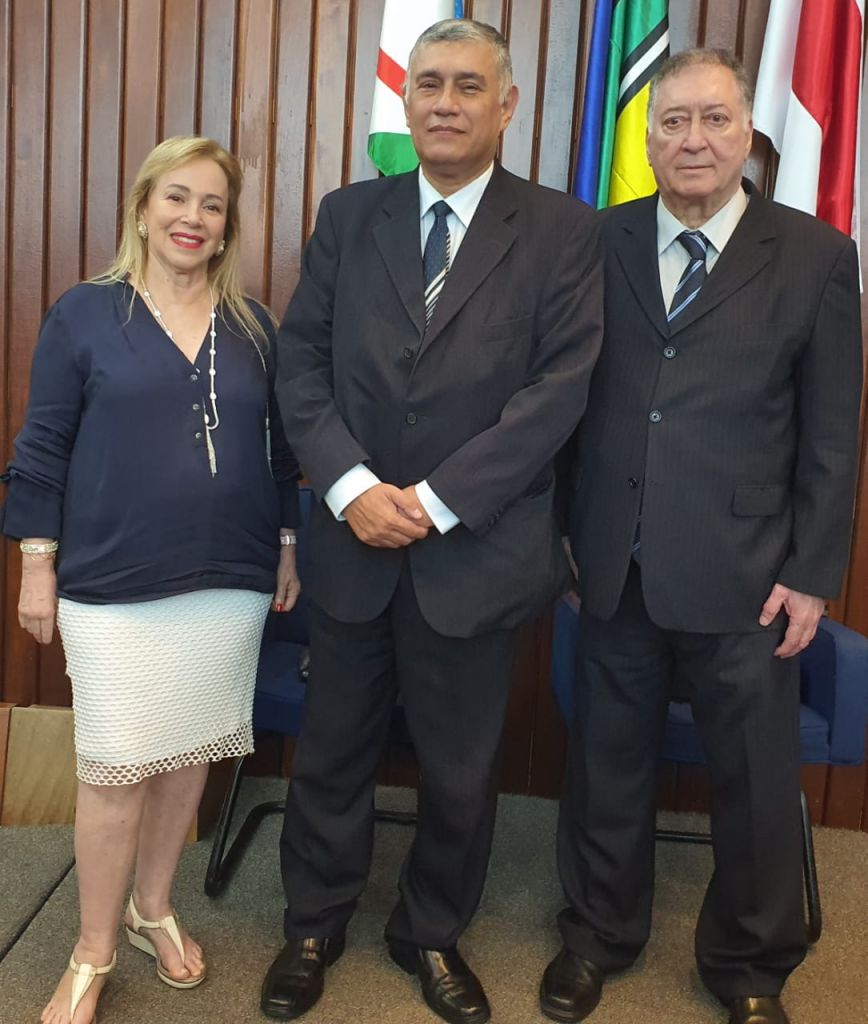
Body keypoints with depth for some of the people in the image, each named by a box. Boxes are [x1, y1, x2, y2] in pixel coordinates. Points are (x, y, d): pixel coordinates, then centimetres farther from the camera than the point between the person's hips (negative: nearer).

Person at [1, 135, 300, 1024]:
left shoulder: (254, 326, 7)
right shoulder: (83, 313, -2)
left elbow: (277, 446, 12)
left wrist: (287, 546, 11)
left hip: (229, 582, 3)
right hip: (114, 587, -3)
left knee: (189, 755, 13)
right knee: (115, 771, 2)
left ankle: (153, 910, 34)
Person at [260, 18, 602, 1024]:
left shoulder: (562, 231, -2)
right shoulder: (348, 215, 6)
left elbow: (560, 386, -10)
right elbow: (301, 360, 2)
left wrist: (436, 501, -16)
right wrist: (351, 485, -13)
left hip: (476, 549, -2)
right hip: (354, 540, 2)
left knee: (460, 769, 13)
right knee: (331, 751, 16)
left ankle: (433, 934, 38)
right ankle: (313, 924, 38)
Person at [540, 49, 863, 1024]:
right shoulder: (599, 243, 4)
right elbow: (569, 395, 4)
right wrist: (559, 530, 2)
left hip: (743, 574, -1)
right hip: (614, 566, 2)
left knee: (755, 780, 11)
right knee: (606, 761, 16)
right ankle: (598, 933, 39)